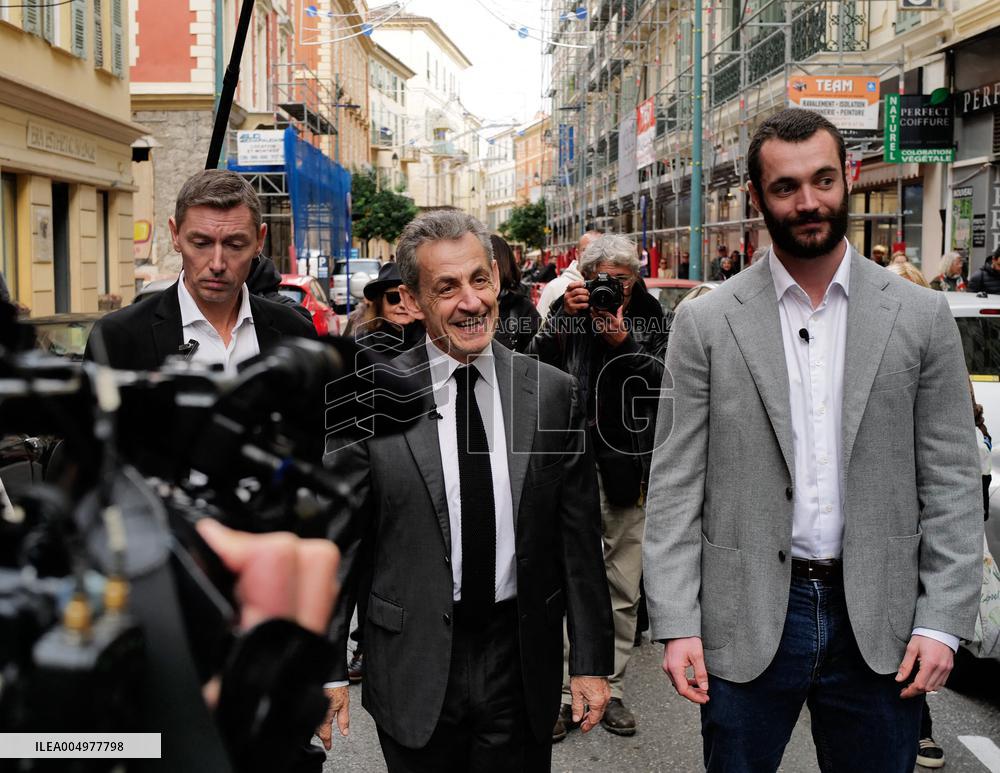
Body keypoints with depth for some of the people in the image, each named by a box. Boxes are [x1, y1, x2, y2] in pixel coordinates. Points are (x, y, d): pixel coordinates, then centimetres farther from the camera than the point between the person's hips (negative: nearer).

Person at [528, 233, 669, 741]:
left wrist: (624, 344, -18)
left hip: (628, 470, 2)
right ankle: (568, 693, 10)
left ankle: (611, 691, 21)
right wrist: (561, 320, -16)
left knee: (623, 592, 9)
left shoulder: (650, 320, 6)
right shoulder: (568, 313, 4)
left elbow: (666, 383, -6)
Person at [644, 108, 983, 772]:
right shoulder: (706, 323, -2)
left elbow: (950, 482, 2)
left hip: (880, 621, 1)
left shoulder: (922, 315, 1)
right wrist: (677, 623, -7)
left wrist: (941, 622, -4)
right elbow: (676, 485, -2)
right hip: (746, 623, 0)